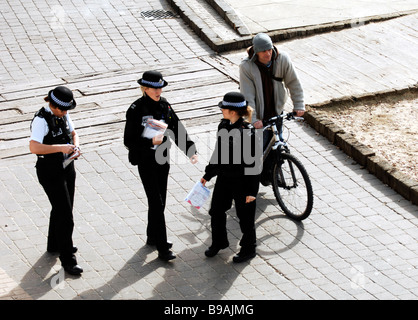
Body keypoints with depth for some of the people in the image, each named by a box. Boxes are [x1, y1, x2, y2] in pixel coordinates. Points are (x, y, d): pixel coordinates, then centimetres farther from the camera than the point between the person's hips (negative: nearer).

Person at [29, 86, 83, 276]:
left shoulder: (63, 115, 1)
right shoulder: (41, 120, -23)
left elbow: (73, 133, 17)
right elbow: (34, 147, -34)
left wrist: (75, 146, -5)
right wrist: (60, 148, -36)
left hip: (67, 167, 8)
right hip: (50, 172, -8)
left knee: (61, 209, 22)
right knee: (65, 215, -7)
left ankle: (55, 245, 44)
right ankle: (68, 260, 1)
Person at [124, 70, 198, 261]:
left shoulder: (164, 105, 2)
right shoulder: (136, 110, -16)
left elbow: (177, 130, 4)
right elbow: (129, 141, -16)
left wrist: (190, 150, -7)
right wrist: (150, 142, -29)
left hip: (163, 159, 6)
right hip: (146, 162, -6)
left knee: (159, 201, 16)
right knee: (157, 204, -7)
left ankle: (153, 237, 35)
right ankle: (162, 249, -3)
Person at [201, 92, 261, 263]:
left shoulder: (248, 133, -25)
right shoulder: (223, 126, -2)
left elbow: (253, 164, -20)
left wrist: (251, 191, -18)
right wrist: (207, 175, 17)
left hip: (242, 182, -7)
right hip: (224, 178, 7)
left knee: (245, 217, 11)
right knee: (216, 211, 18)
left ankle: (248, 249, 32)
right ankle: (218, 242, 42)